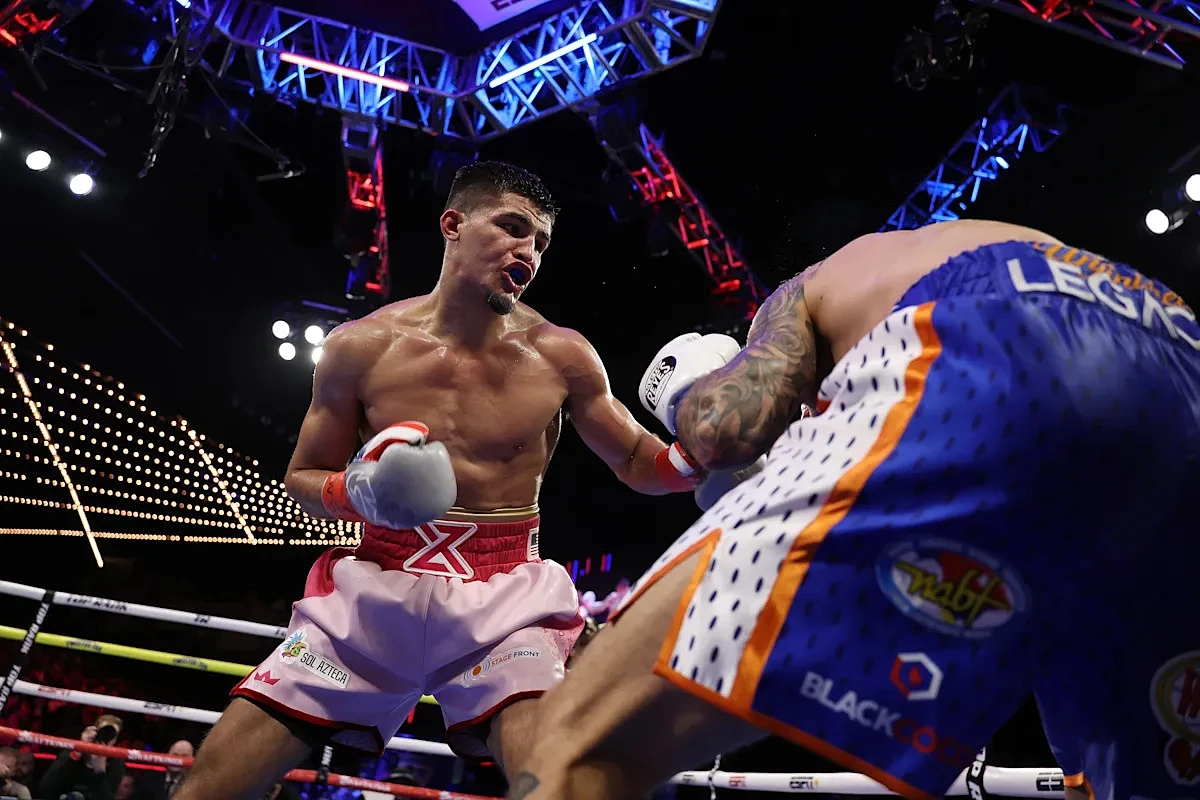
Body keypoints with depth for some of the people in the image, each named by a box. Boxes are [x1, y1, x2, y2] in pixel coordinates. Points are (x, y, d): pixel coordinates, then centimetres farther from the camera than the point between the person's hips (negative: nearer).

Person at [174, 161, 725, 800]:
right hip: (374, 589, 2)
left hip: (503, 597, -1)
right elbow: (302, 480, 8)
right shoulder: (361, 347, -2)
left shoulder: (560, 356, -3)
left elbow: (643, 468, 6)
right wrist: (357, 492, -15)